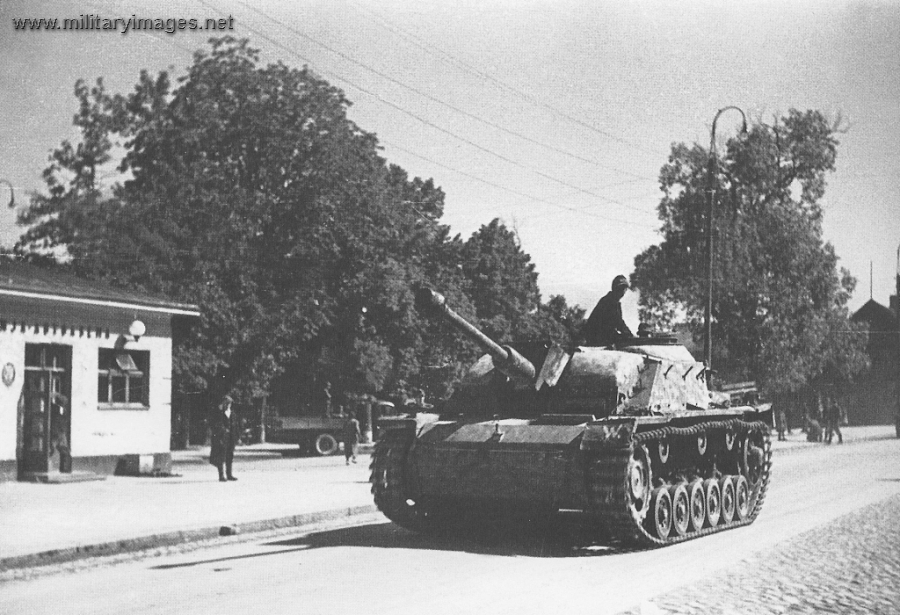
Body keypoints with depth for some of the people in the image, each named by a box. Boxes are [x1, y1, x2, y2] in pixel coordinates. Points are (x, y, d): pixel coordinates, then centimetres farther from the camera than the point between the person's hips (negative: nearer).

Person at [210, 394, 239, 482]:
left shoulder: (233, 414, 11)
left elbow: (236, 426, 13)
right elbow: (216, 426, -8)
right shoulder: (219, 414, -4)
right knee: (222, 457, -6)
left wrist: (237, 436, 6)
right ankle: (222, 475, -5)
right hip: (222, 438, -5)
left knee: (230, 457, 10)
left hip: (231, 438, 5)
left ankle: (229, 474, 17)